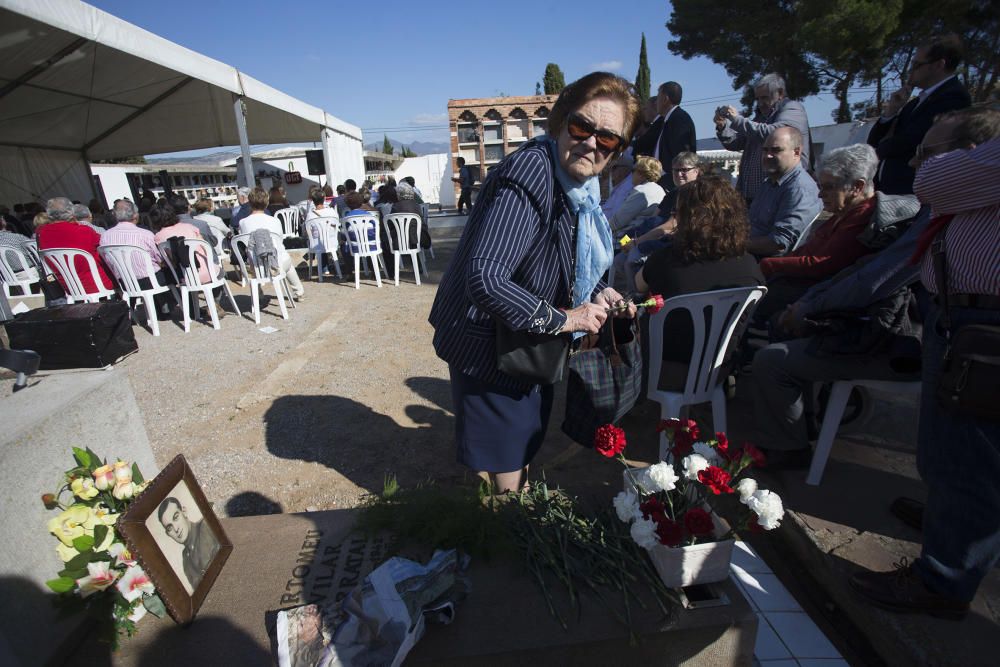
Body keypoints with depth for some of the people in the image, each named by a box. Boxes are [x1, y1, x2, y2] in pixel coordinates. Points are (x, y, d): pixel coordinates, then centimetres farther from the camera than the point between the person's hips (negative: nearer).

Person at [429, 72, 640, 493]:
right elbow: (485, 280, -38)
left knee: (525, 446, 28)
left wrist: (597, 294, -2)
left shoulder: (581, 184, 3)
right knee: (507, 472, 8)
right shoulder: (529, 177, -28)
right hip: (489, 347, -9)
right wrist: (562, 319, -28)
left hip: (529, 345, 10)